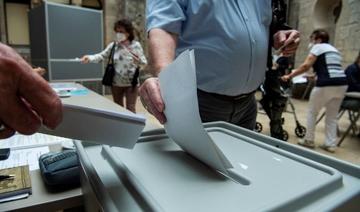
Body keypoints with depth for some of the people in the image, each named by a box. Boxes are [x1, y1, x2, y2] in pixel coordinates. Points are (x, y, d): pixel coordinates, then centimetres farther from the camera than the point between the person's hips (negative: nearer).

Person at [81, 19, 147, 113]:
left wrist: (139, 60, -27)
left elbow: (144, 62, -5)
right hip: (116, 83, 3)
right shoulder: (113, 45, 0)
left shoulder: (136, 45, -7)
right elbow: (101, 56, -3)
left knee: (130, 109, 0)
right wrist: (89, 58, -22)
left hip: (131, 83, -3)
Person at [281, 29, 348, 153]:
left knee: (312, 112, 10)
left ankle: (309, 140, 17)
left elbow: (306, 66, -8)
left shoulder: (318, 47, 3)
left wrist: (289, 76, -3)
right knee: (332, 116, 15)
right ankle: (330, 144, 17)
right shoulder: (334, 50, 27)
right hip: (342, 83, 8)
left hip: (327, 85, -7)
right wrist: (315, 75, 33)